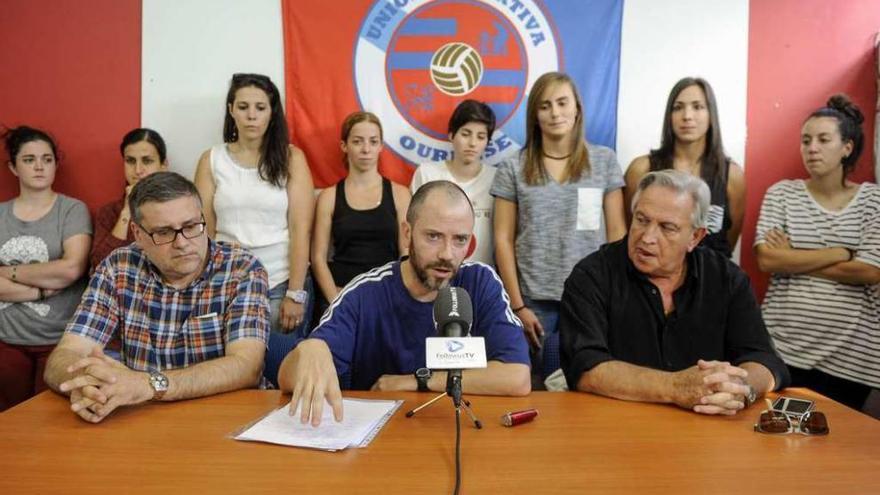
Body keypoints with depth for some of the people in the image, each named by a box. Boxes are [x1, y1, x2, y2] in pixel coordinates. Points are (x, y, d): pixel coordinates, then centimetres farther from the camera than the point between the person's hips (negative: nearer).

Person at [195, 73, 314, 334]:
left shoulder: (291, 158, 0)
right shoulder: (211, 160, 4)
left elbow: (300, 230, -5)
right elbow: (204, 231, 3)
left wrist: (296, 293, -10)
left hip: (281, 283, -1)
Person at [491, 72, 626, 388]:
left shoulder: (605, 161, 5)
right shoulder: (513, 169, 3)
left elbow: (616, 232, 5)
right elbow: (503, 240, 2)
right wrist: (518, 305, -3)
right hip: (535, 301, 0)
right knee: (537, 388, 6)